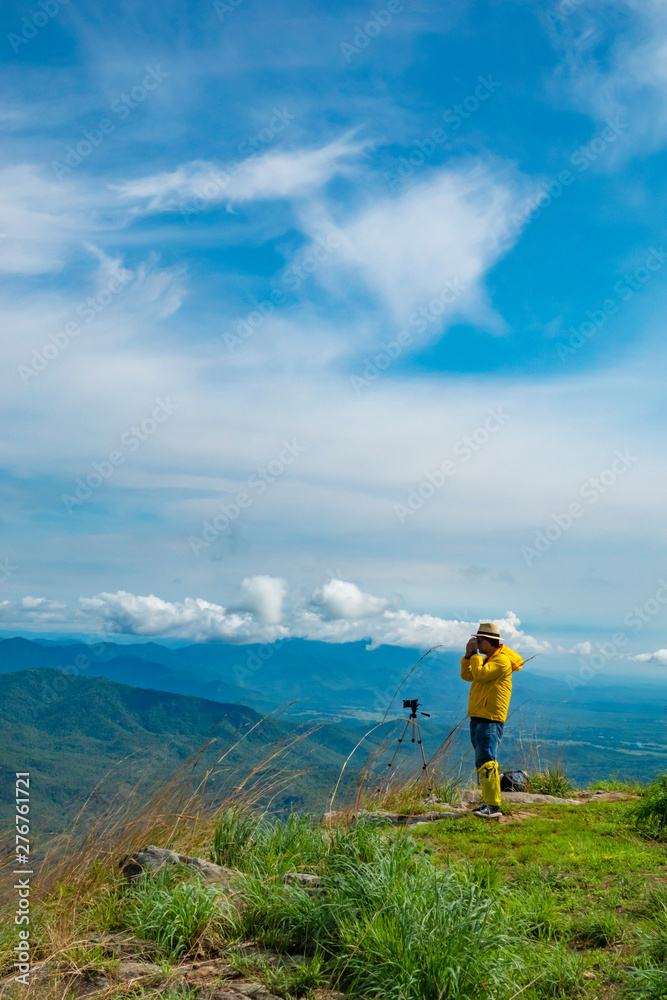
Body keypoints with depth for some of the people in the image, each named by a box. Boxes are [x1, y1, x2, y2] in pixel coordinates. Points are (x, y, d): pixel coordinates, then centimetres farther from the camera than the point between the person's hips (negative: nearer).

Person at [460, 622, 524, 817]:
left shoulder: (502, 660, -11)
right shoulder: (487, 659, 20)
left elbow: (480, 675, -23)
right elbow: (467, 676, 15)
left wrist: (475, 653, -13)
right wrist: (468, 655, 4)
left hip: (491, 720, -10)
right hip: (477, 717, 10)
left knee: (486, 761, -15)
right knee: (481, 763, 12)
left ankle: (493, 806, -14)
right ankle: (488, 802, 18)